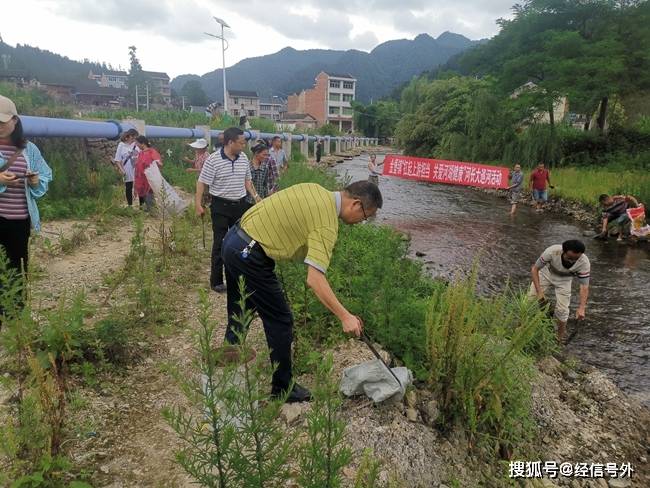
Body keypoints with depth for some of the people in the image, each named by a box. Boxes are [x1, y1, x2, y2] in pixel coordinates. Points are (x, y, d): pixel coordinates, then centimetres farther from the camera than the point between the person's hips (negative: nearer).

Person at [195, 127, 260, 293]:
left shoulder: (244, 158, 5)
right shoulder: (213, 160, -13)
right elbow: (202, 183, -10)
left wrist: (255, 195, 8)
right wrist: (198, 203, -15)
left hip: (240, 205, 6)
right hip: (221, 206, -6)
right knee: (220, 243, 0)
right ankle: (216, 282, 11)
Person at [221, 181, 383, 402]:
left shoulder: (315, 189, 7)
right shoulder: (327, 224, -19)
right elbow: (315, 279, -27)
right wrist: (345, 316, -23)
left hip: (233, 240, 10)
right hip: (249, 256, -10)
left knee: (238, 316, 23)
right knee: (280, 321, 3)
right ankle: (283, 388, 18)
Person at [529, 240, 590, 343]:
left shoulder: (584, 263, -33)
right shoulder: (552, 251, -38)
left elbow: (584, 286, -28)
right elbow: (534, 269, -26)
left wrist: (581, 308, -41)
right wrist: (539, 291, -32)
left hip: (564, 280, 0)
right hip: (546, 273, 0)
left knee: (562, 309, -8)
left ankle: (561, 336, 15)